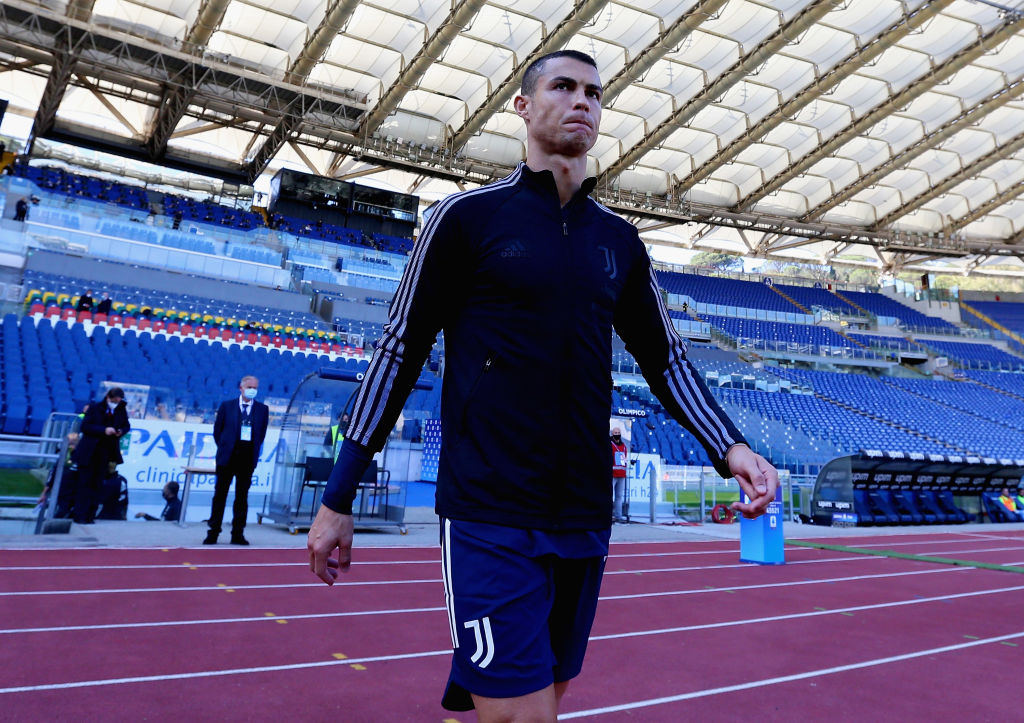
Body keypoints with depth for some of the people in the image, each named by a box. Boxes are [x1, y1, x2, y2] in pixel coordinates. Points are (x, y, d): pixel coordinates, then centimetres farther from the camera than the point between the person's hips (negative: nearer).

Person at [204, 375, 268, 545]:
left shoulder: (262, 409, 6)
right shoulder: (227, 406, 4)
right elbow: (217, 430, 8)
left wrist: (253, 450, 6)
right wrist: (224, 448, 5)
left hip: (248, 459, 1)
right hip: (227, 458, -1)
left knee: (242, 497, 5)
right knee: (220, 494, 4)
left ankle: (237, 534, 10)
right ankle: (213, 533, 11)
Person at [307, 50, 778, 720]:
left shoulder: (620, 241, 10)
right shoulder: (469, 214, -2)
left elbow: (666, 358, 14)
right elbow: (400, 350, -1)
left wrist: (730, 447, -3)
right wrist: (339, 498, -1)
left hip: (585, 520, 5)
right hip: (490, 518, -5)